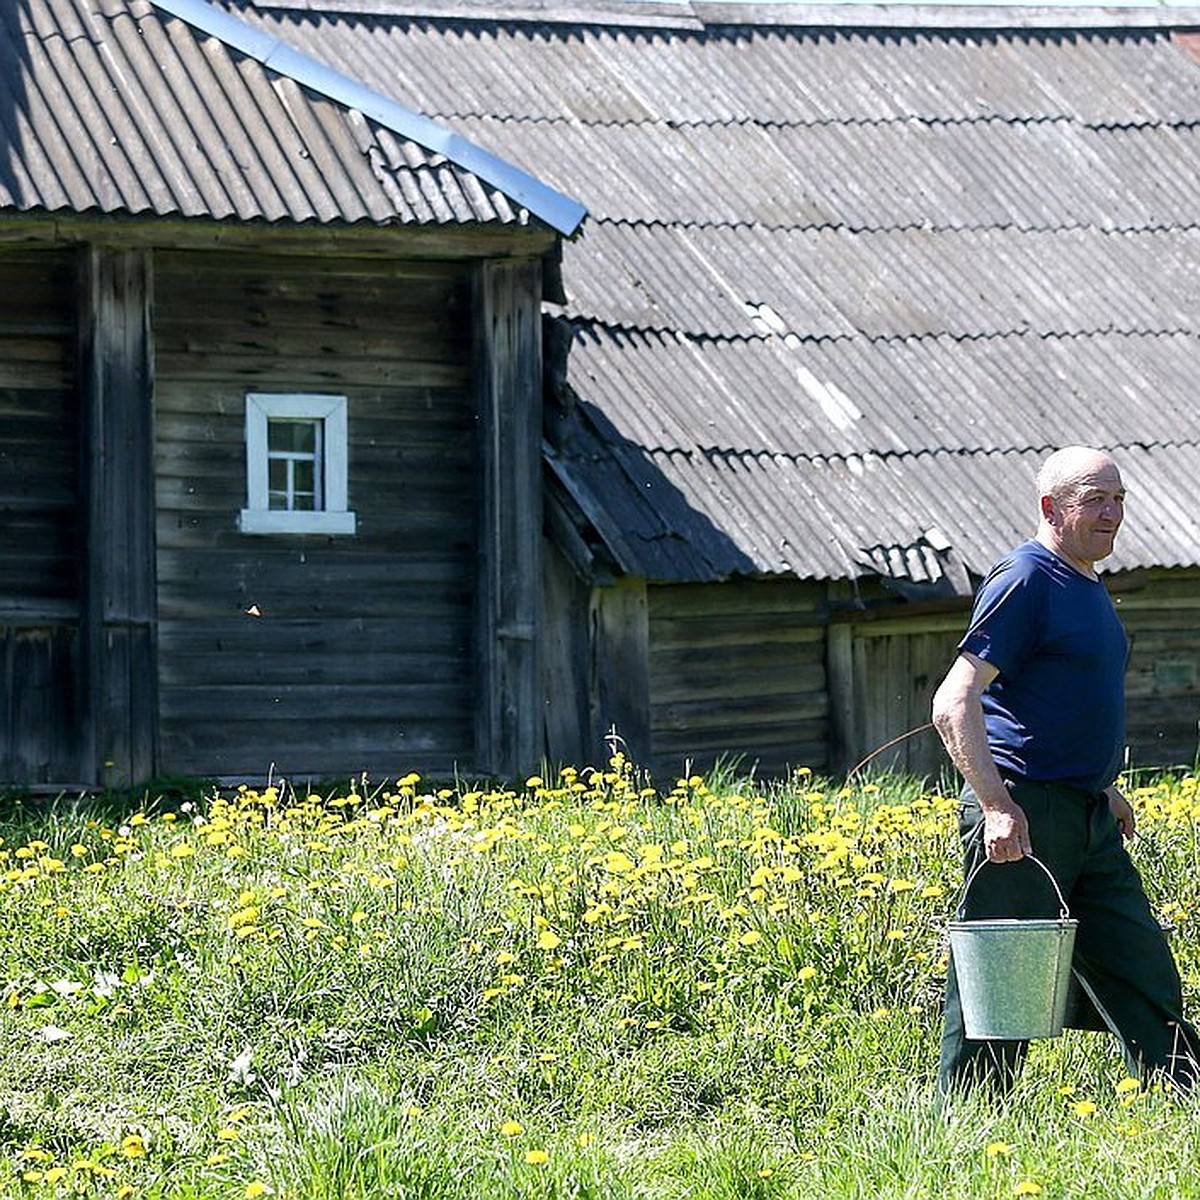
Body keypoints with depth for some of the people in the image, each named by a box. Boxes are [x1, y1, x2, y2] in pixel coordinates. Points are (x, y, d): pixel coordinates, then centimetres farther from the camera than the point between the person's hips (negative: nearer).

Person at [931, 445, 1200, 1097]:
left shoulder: (1088, 587, 17)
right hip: (1023, 816, -9)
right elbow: (954, 703, -19)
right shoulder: (1024, 579, -12)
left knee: (1142, 970, 9)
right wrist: (996, 805, -26)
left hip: (1088, 820, 9)